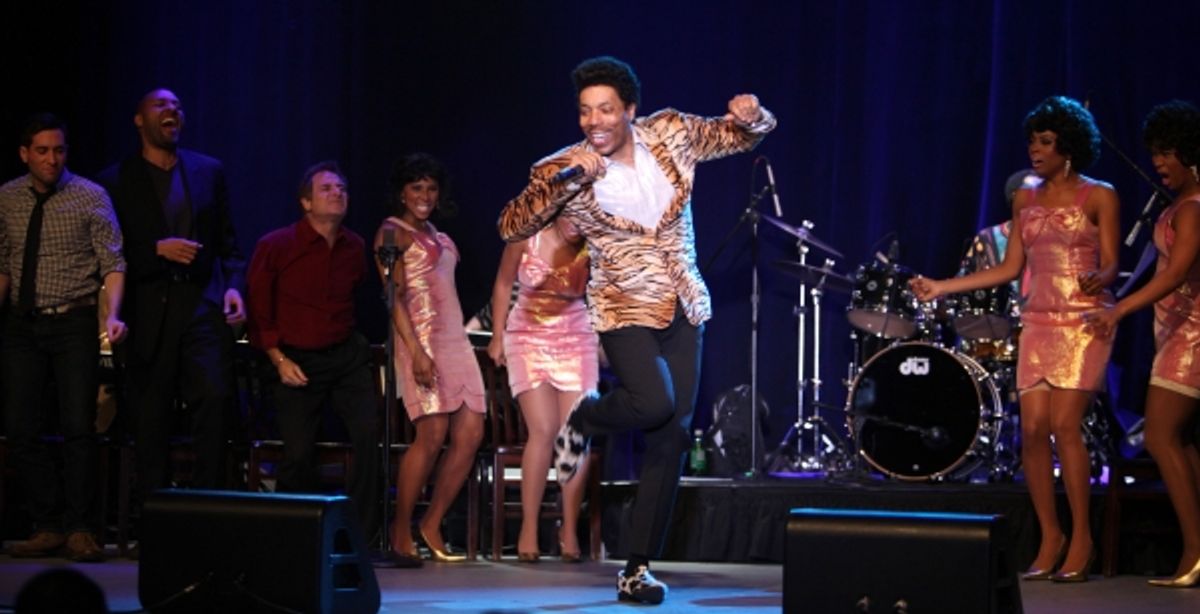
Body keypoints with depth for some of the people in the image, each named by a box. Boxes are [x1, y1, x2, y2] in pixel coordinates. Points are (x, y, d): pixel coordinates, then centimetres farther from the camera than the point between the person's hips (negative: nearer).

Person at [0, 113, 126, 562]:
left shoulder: (90, 197, -4)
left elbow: (113, 264, -7)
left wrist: (113, 315, -21)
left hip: (74, 323, -4)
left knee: (79, 428, -7)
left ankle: (80, 530, 2)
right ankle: (49, 526, 12)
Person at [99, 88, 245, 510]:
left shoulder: (209, 172, 14)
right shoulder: (117, 181, 5)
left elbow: (227, 241, 15)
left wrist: (233, 285, 0)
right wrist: (158, 250, -13)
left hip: (203, 306, 1)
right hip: (149, 314, -1)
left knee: (214, 397, -14)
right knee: (150, 418, 1)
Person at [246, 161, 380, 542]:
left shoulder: (354, 247, 3)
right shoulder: (274, 246, -8)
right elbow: (258, 310, -2)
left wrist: (348, 336, 14)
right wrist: (278, 359, -8)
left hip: (347, 354, 3)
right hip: (296, 361, -3)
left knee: (369, 432, -14)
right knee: (298, 453, -4)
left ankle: (362, 534, -6)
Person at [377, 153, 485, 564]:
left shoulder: (439, 238, 22)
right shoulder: (393, 231, -1)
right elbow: (394, 295, -10)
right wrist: (415, 350, -20)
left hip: (454, 338, 8)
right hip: (422, 336, -8)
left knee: (470, 433, -1)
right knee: (433, 434, -15)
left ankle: (432, 524, 7)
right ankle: (401, 532, -6)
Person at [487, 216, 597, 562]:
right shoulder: (526, 236, -11)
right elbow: (503, 284, 3)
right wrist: (497, 336, 5)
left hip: (576, 341, 1)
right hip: (528, 338, -1)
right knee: (543, 431, -13)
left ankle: (570, 531, 1)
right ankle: (529, 529, -5)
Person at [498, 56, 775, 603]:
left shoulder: (671, 134, -2)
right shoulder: (565, 169, -10)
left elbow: (744, 135, 9)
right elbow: (510, 227, -18)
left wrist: (752, 116, -15)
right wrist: (565, 181, -29)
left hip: (683, 310, 4)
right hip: (625, 310, -4)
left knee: (673, 437, 1)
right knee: (654, 404, -28)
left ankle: (637, 568, 9)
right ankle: (582, 420, 8)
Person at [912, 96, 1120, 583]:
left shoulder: (1099, 196, -1)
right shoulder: (1026, 200, 13)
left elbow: (1110, 266, -6)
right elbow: (1009, 268, 14)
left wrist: (1096, 279, -30)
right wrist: (942, 287, 10)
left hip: (1083, 321, -5)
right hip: (1038, 322, 5)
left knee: (1065, 425, -13)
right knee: (1032, 429, -3)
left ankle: (1081, 541, -4)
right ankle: (1049, 538, 8)